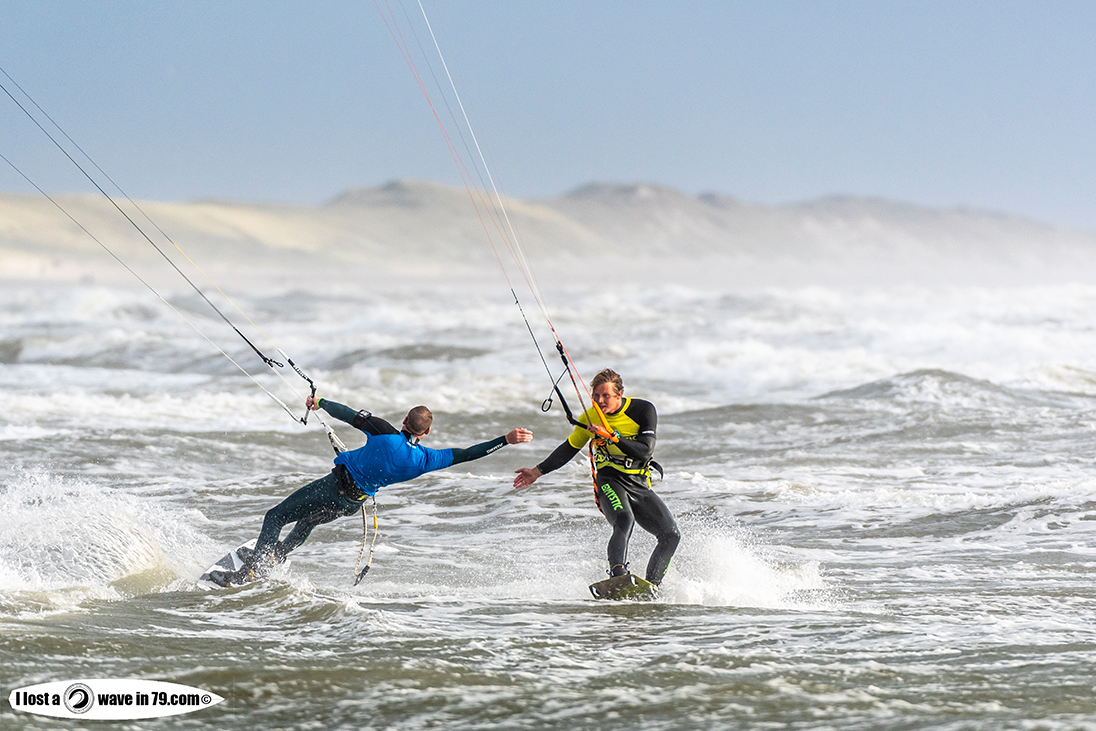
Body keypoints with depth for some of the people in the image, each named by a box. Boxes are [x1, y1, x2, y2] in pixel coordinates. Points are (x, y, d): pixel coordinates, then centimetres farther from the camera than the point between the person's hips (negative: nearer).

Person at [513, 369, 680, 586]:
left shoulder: (644, 410, -7)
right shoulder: (590, 417, 0)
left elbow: (645, 452, -17)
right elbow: (569, 449, 16)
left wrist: (612, 436, -25)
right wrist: (538, 471, 14)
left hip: (640, 486, 2)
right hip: (610, 482, -2)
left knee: (671, 535, -12)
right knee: (624, 521, -35)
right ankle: (618, 576, -50)